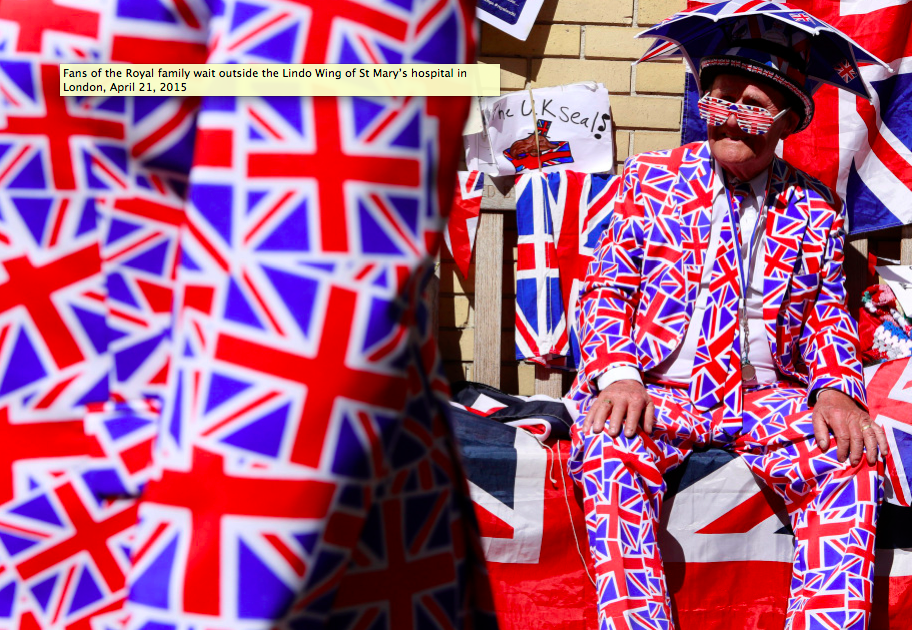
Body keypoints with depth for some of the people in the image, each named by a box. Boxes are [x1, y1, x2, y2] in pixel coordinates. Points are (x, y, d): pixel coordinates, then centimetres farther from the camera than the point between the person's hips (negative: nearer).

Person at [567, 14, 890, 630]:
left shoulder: (816, 209, 12)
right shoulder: (651, 178, 10)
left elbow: (829, 316, 14)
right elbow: (606, 287, 5)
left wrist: (836, 390, -8)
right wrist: (617, 375, -14)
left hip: (767, 399, 2)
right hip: (656, 391, -1)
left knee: (853, 465, -27)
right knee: (610, 455, -34)